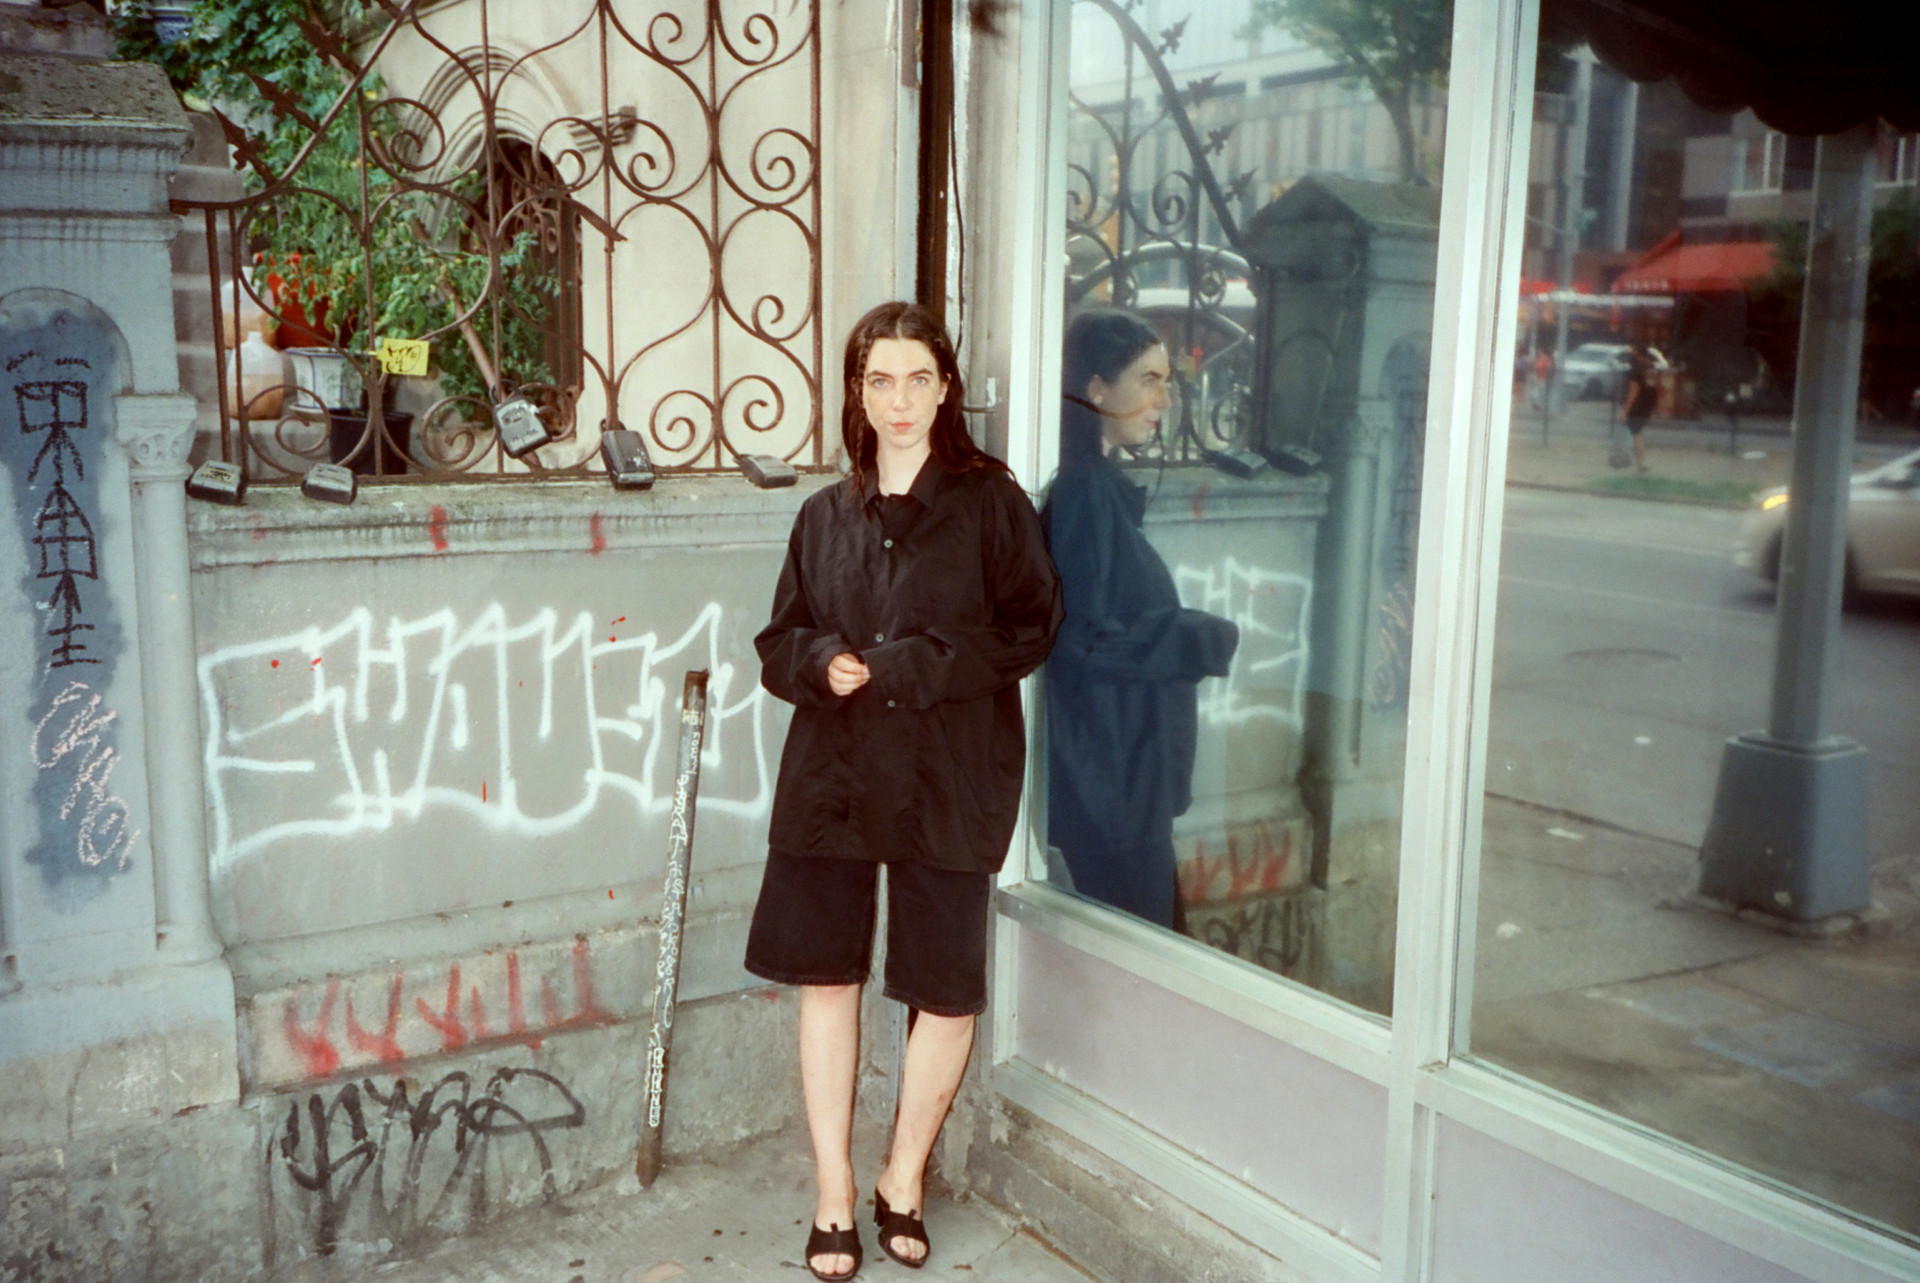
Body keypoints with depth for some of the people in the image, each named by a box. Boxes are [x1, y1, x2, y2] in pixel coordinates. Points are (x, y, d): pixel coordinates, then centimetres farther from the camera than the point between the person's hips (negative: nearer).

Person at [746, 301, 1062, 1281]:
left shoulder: (990, 503, 0)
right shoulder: (826, 516, 11)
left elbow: (1028, 631, -6)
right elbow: (779, 642, 13)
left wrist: (909, 668, -16)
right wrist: (823, 663, -10)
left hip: (948, 777, -3)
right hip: (833, 771, 3)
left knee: (946, 992, 4)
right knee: (825, 976, 6)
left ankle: (903, 1181, 26)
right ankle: (833, 1197, 20)